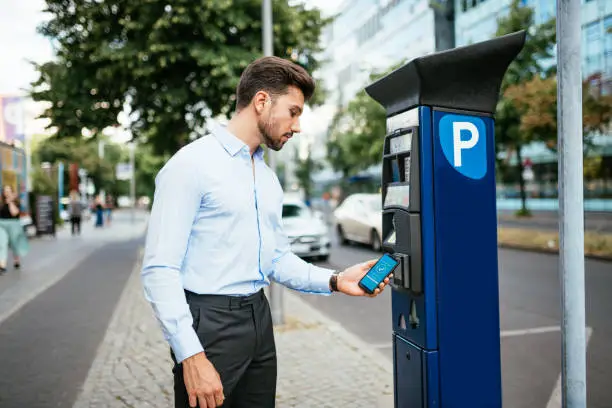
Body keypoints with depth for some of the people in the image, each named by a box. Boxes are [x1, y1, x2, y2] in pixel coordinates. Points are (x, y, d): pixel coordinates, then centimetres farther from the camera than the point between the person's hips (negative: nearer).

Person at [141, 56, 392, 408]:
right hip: (210, 323, -7)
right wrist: (191, 356, -20)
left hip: (259, 320, 7)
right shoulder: (191, 164, -12)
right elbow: (160, 269, -16)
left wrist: (334, 280, 0)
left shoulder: (269, 178, 13)